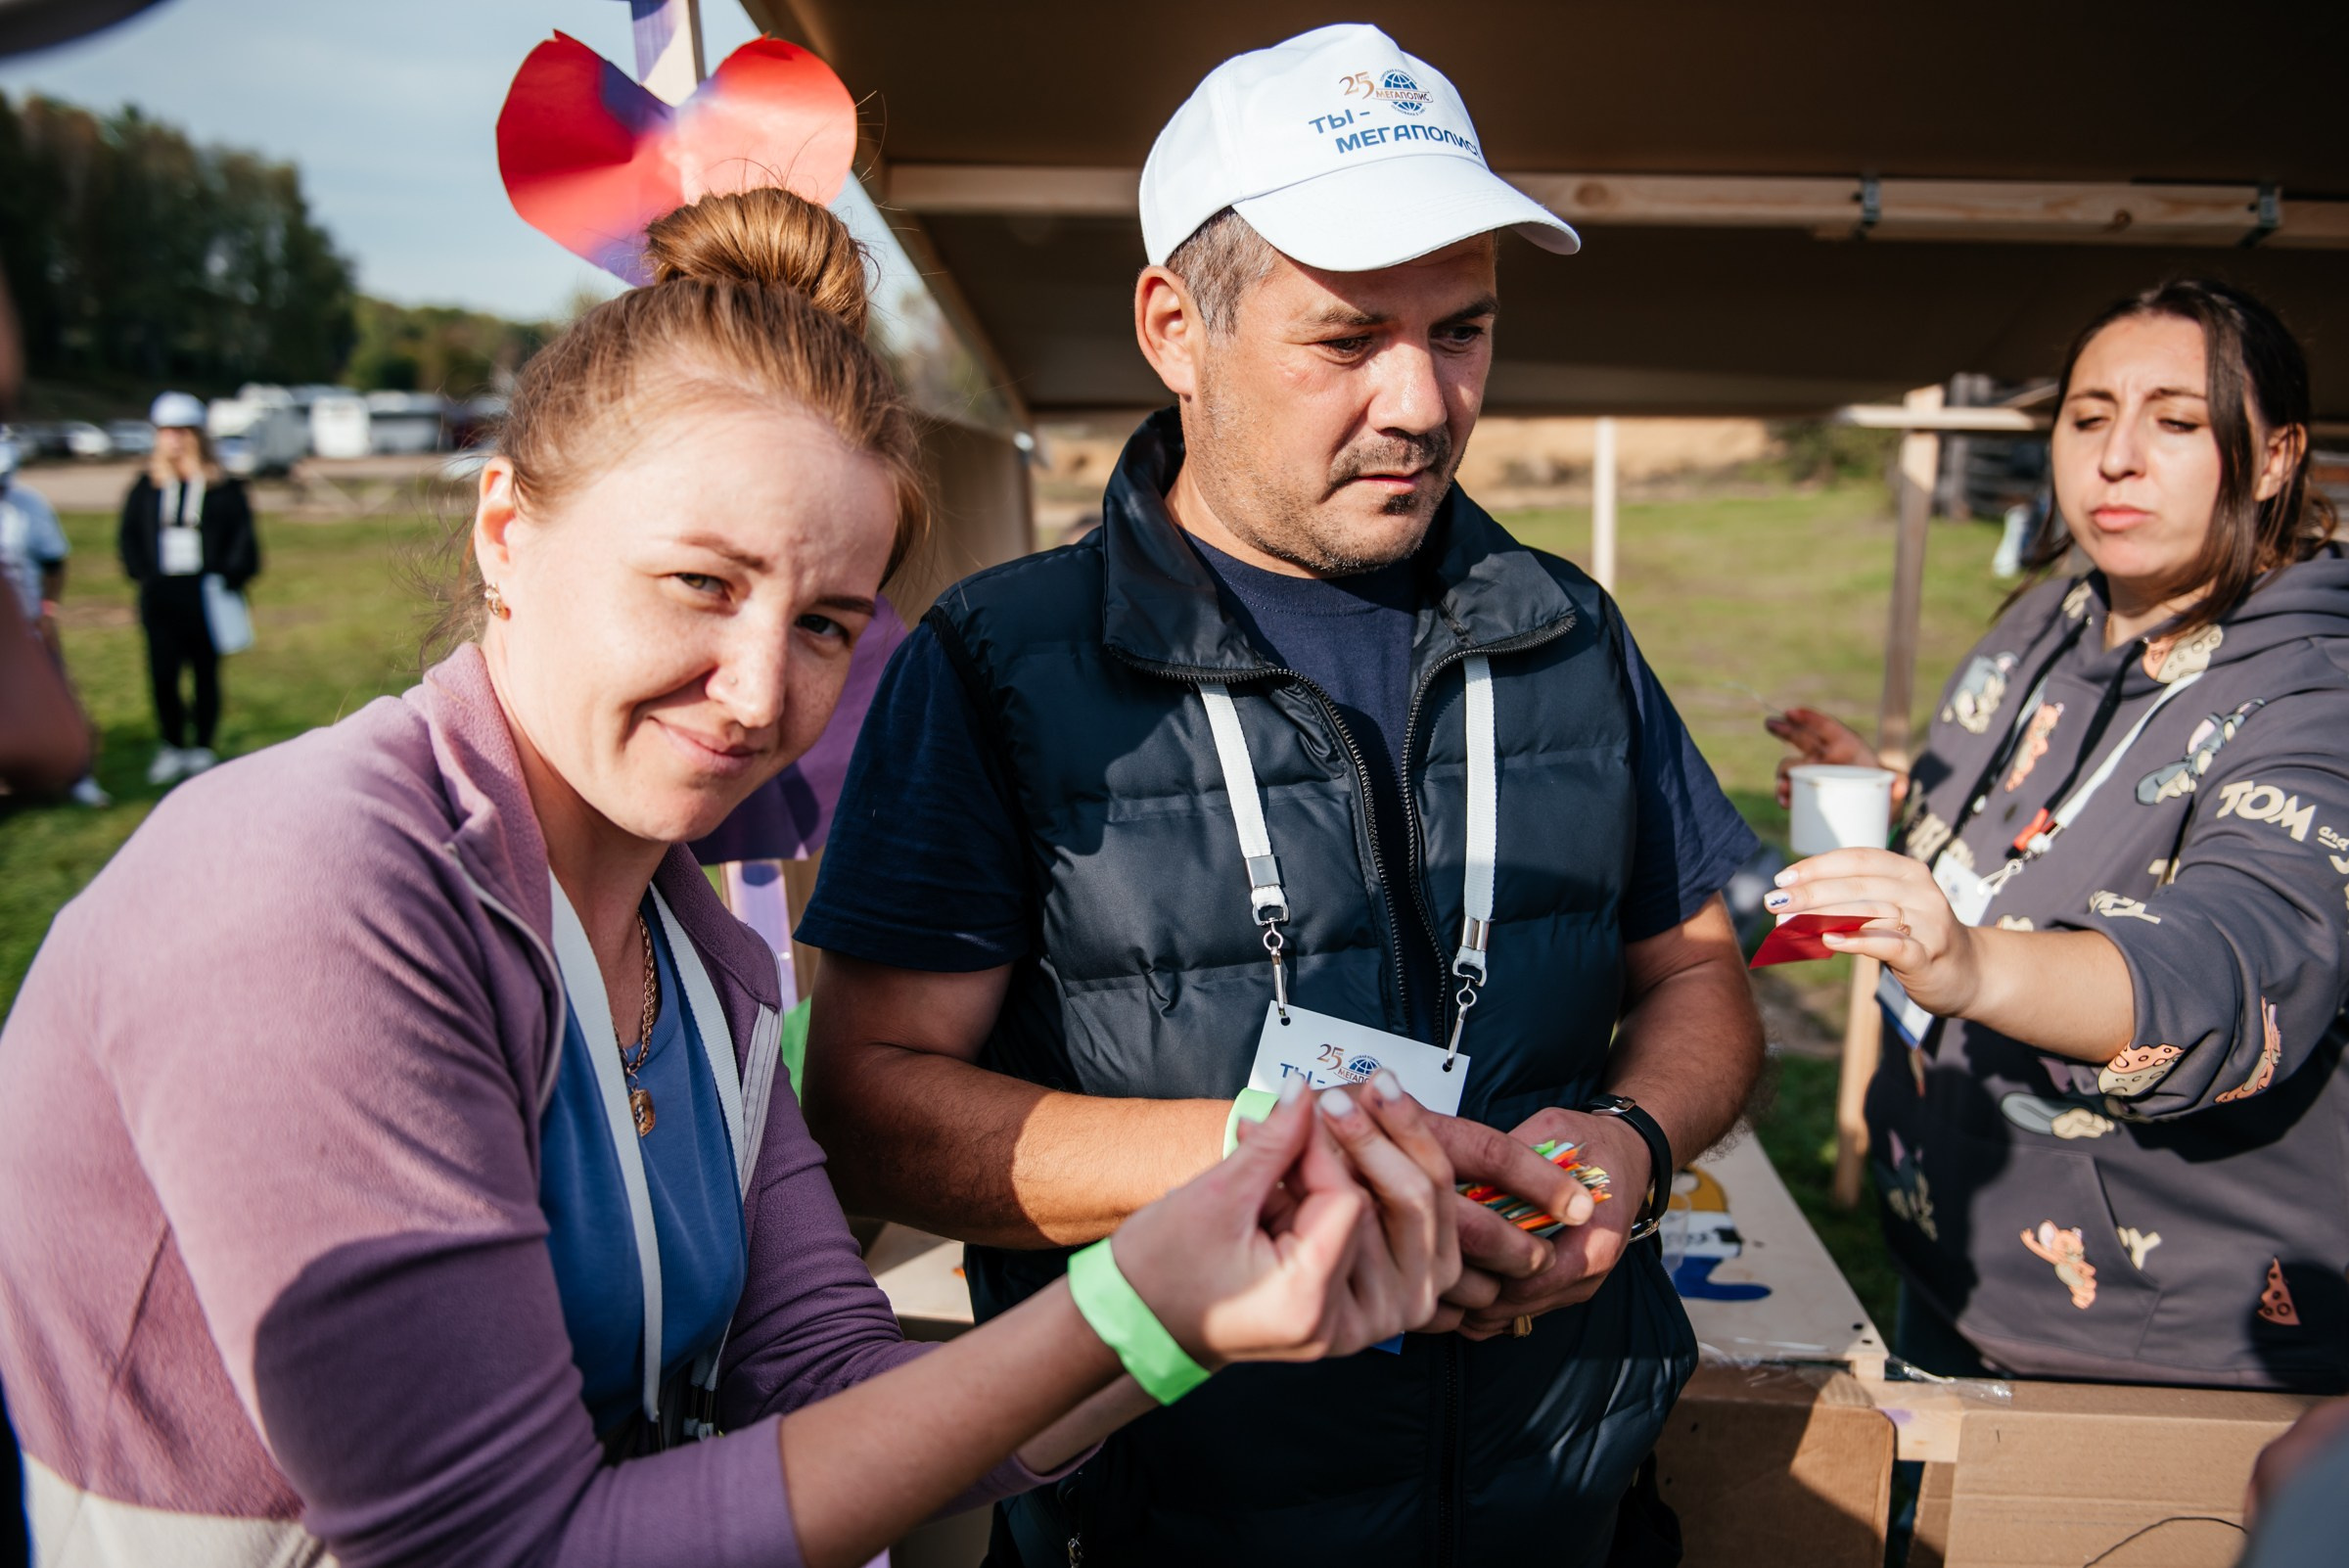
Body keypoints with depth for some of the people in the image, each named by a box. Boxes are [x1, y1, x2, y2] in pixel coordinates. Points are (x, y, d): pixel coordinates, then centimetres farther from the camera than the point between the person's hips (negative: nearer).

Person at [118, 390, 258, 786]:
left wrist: (228, 579, -8)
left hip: (206, 600, -2)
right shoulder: (146, 487, 8)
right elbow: (129, 535, 14)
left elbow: (243, 539, 0)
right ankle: (173, 748, 15)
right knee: (162, 675, 0)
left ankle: (203, 749, 19)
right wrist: (141, 574, 3)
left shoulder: (223, 488, -1)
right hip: (160, 600, 2)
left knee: (206, 675, 7)